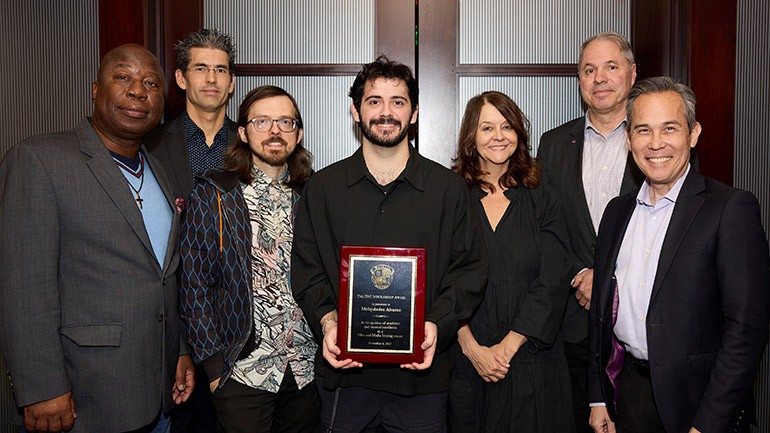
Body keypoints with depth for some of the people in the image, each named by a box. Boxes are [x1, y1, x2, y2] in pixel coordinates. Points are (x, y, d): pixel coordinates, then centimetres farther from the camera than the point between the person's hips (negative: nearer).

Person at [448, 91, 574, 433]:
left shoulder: (542, 201, 4)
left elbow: (552, 283, -4)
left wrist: (507, 347, -11)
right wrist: (472, 348, -12)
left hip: (531, 361, 1)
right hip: (465, 363, -1)